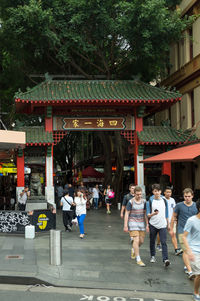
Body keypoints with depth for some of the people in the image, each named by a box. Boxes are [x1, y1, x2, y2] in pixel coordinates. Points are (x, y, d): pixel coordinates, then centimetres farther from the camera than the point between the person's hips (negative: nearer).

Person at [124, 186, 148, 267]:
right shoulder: (131, 202, -10)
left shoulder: (143, 201, 4)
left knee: (141, 241, 8)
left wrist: (147, 224, 5)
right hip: (133, 223, -5)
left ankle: (133, 249, 39)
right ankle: (138, 259, -4)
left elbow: (145, 213, 9)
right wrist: (125, 226, -12)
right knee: (136, 240, -12)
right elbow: (126, 214, -8)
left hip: (141, 223, 5)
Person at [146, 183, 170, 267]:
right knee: (152, 241, 11)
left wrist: (168, 224, 15)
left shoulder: (164, 201, 8)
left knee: (163, 242, -9)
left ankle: (165, 259, -14)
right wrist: (153, 214, -23)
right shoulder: (150, 202, -1)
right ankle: (153, 256, 29)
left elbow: (166, 213, 15)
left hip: (162, 225, 0)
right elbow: (148, 215, -3)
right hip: (153, 225, 0)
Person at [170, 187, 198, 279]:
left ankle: (186, 266, 32)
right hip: (182, 231, -3)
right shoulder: (179, 205, -3)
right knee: (186, 251, -12)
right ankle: (190, 271, -15)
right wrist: (171, 229, 8)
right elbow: (174, 217, 7)